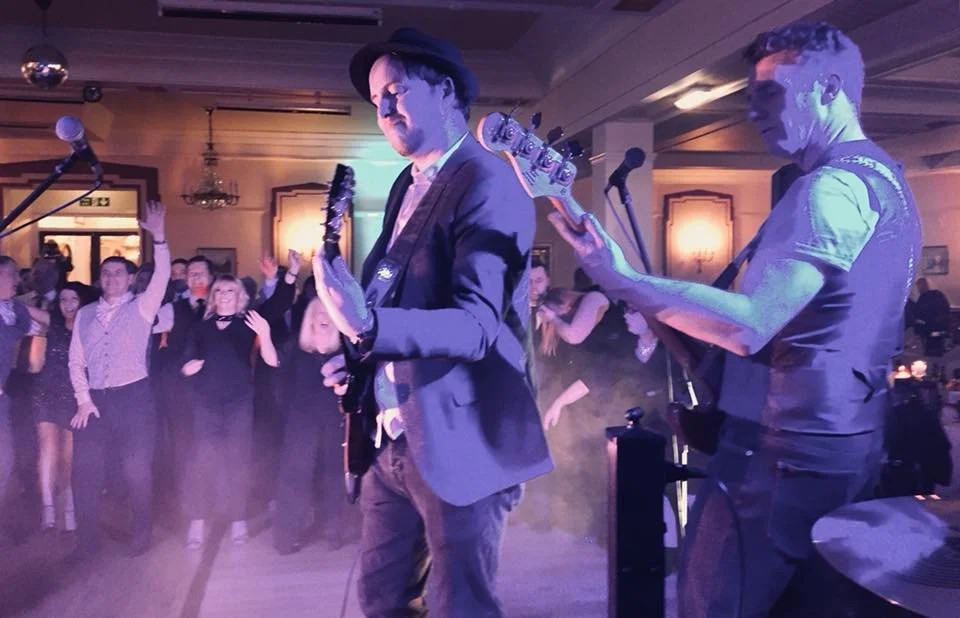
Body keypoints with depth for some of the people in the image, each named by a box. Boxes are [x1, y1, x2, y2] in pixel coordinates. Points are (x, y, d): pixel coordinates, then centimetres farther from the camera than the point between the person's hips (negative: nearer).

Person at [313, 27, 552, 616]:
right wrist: (358, 358, 2)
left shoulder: (489, 183, -16)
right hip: (392, 437, 8)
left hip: (457, 443, -8)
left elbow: (476, 325, -26)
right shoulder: (408, 184, 11)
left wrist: (368, 324, -39)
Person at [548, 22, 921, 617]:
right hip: (846, 444, 10)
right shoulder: (885, 178, 16)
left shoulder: (834, 186, -18)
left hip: (786, 452, -10)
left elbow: (750, 326, -28)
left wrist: (623, 281, -28)